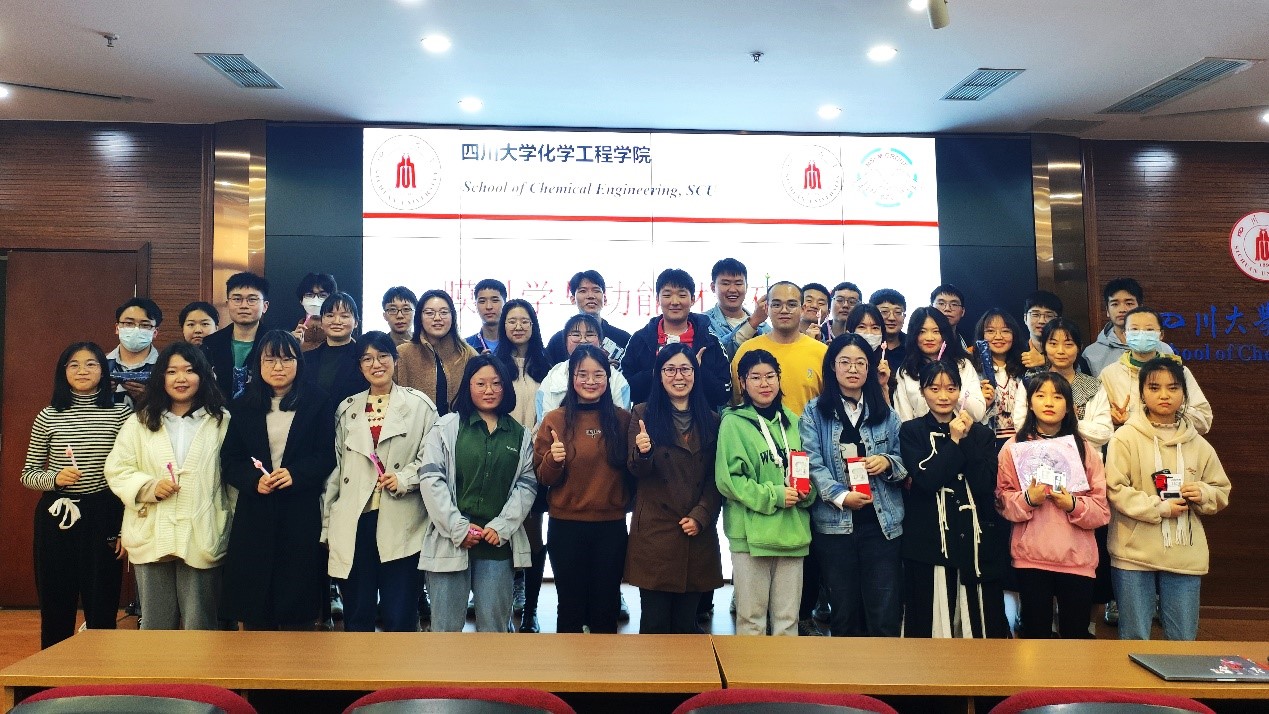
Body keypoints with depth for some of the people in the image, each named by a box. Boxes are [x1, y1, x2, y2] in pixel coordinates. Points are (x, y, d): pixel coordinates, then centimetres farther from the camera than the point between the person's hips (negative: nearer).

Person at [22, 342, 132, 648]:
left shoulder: (121, 414, -1)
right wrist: (54, 478, -13)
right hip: (57, 517, 1)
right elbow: (27, 473, 8)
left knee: (102, 607, 5)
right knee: (55, 606, 9)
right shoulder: (48, 416, 3)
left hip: (103, 517, -1)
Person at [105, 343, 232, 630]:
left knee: (200, 626, 5)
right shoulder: (139, 423, 11)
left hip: (202, 539, -2)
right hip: (151, 538, 2)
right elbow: (116, 469, 7)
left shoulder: (222, 421, 4)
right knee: (155, 626, 11)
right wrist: (149, 486, -11)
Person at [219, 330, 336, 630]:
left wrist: (295, 474, -18)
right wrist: (254, 480, -12)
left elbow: (327, 456, -2)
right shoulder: (243, 406, 10)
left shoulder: (318, 403, 3)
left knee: (298, 604, 1)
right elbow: (229, 461, 7)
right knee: (253, 598, 5)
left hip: (302, 515, -2)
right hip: (254, 515, 2)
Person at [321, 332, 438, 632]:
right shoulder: (346, 409, 13)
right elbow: (335, 467, 15)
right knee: (356, 613, 11)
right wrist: (326, 524, 12)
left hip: (400, 525, -3)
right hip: (353, 523, 3)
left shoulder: (419, 404, 2)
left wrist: (405, 478, -16)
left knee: (399, 616, 1)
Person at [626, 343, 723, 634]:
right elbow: (638, 472, -3)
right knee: (655, 621, 0)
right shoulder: (644, 414, 3)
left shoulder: (710, 420, 11)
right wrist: (642, 453, -25)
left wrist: (700, 517, -6)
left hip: (698, 534, 3)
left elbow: (716, 478, 8)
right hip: (654, 532, -2)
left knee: (686, 621, 9)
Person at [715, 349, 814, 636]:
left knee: (787, 617, 13)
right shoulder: (734, 423, -5)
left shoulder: (791, 421, 10)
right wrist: (773, 496, -15)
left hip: (792, 532, 4)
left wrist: (807, 492, -2)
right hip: (751, 533, -4)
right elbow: (727, 478, -11)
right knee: (752, 616, 6)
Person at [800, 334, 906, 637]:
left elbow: (904, 461, 12)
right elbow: (812, 464, -7)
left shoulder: (886, 413, 12)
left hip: (882, 522, 1)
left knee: (886, 613, -2)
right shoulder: (815, 411, 3)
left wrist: (888, 462, -10)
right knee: (843, 610, 11)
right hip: (834, 524, -1)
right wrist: (840, 496, -20)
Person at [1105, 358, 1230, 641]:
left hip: (1185, 556, 4)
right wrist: (1160, 508, -16)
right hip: (1135, 553, -3)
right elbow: (1115, 489, -11)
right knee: (1134, 638, 7)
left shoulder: (1198, 444, 7)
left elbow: (1221, 492, 14)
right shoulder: (1125, 438, -6)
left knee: (1183, 639, 13)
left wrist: (1204, 493, -7)